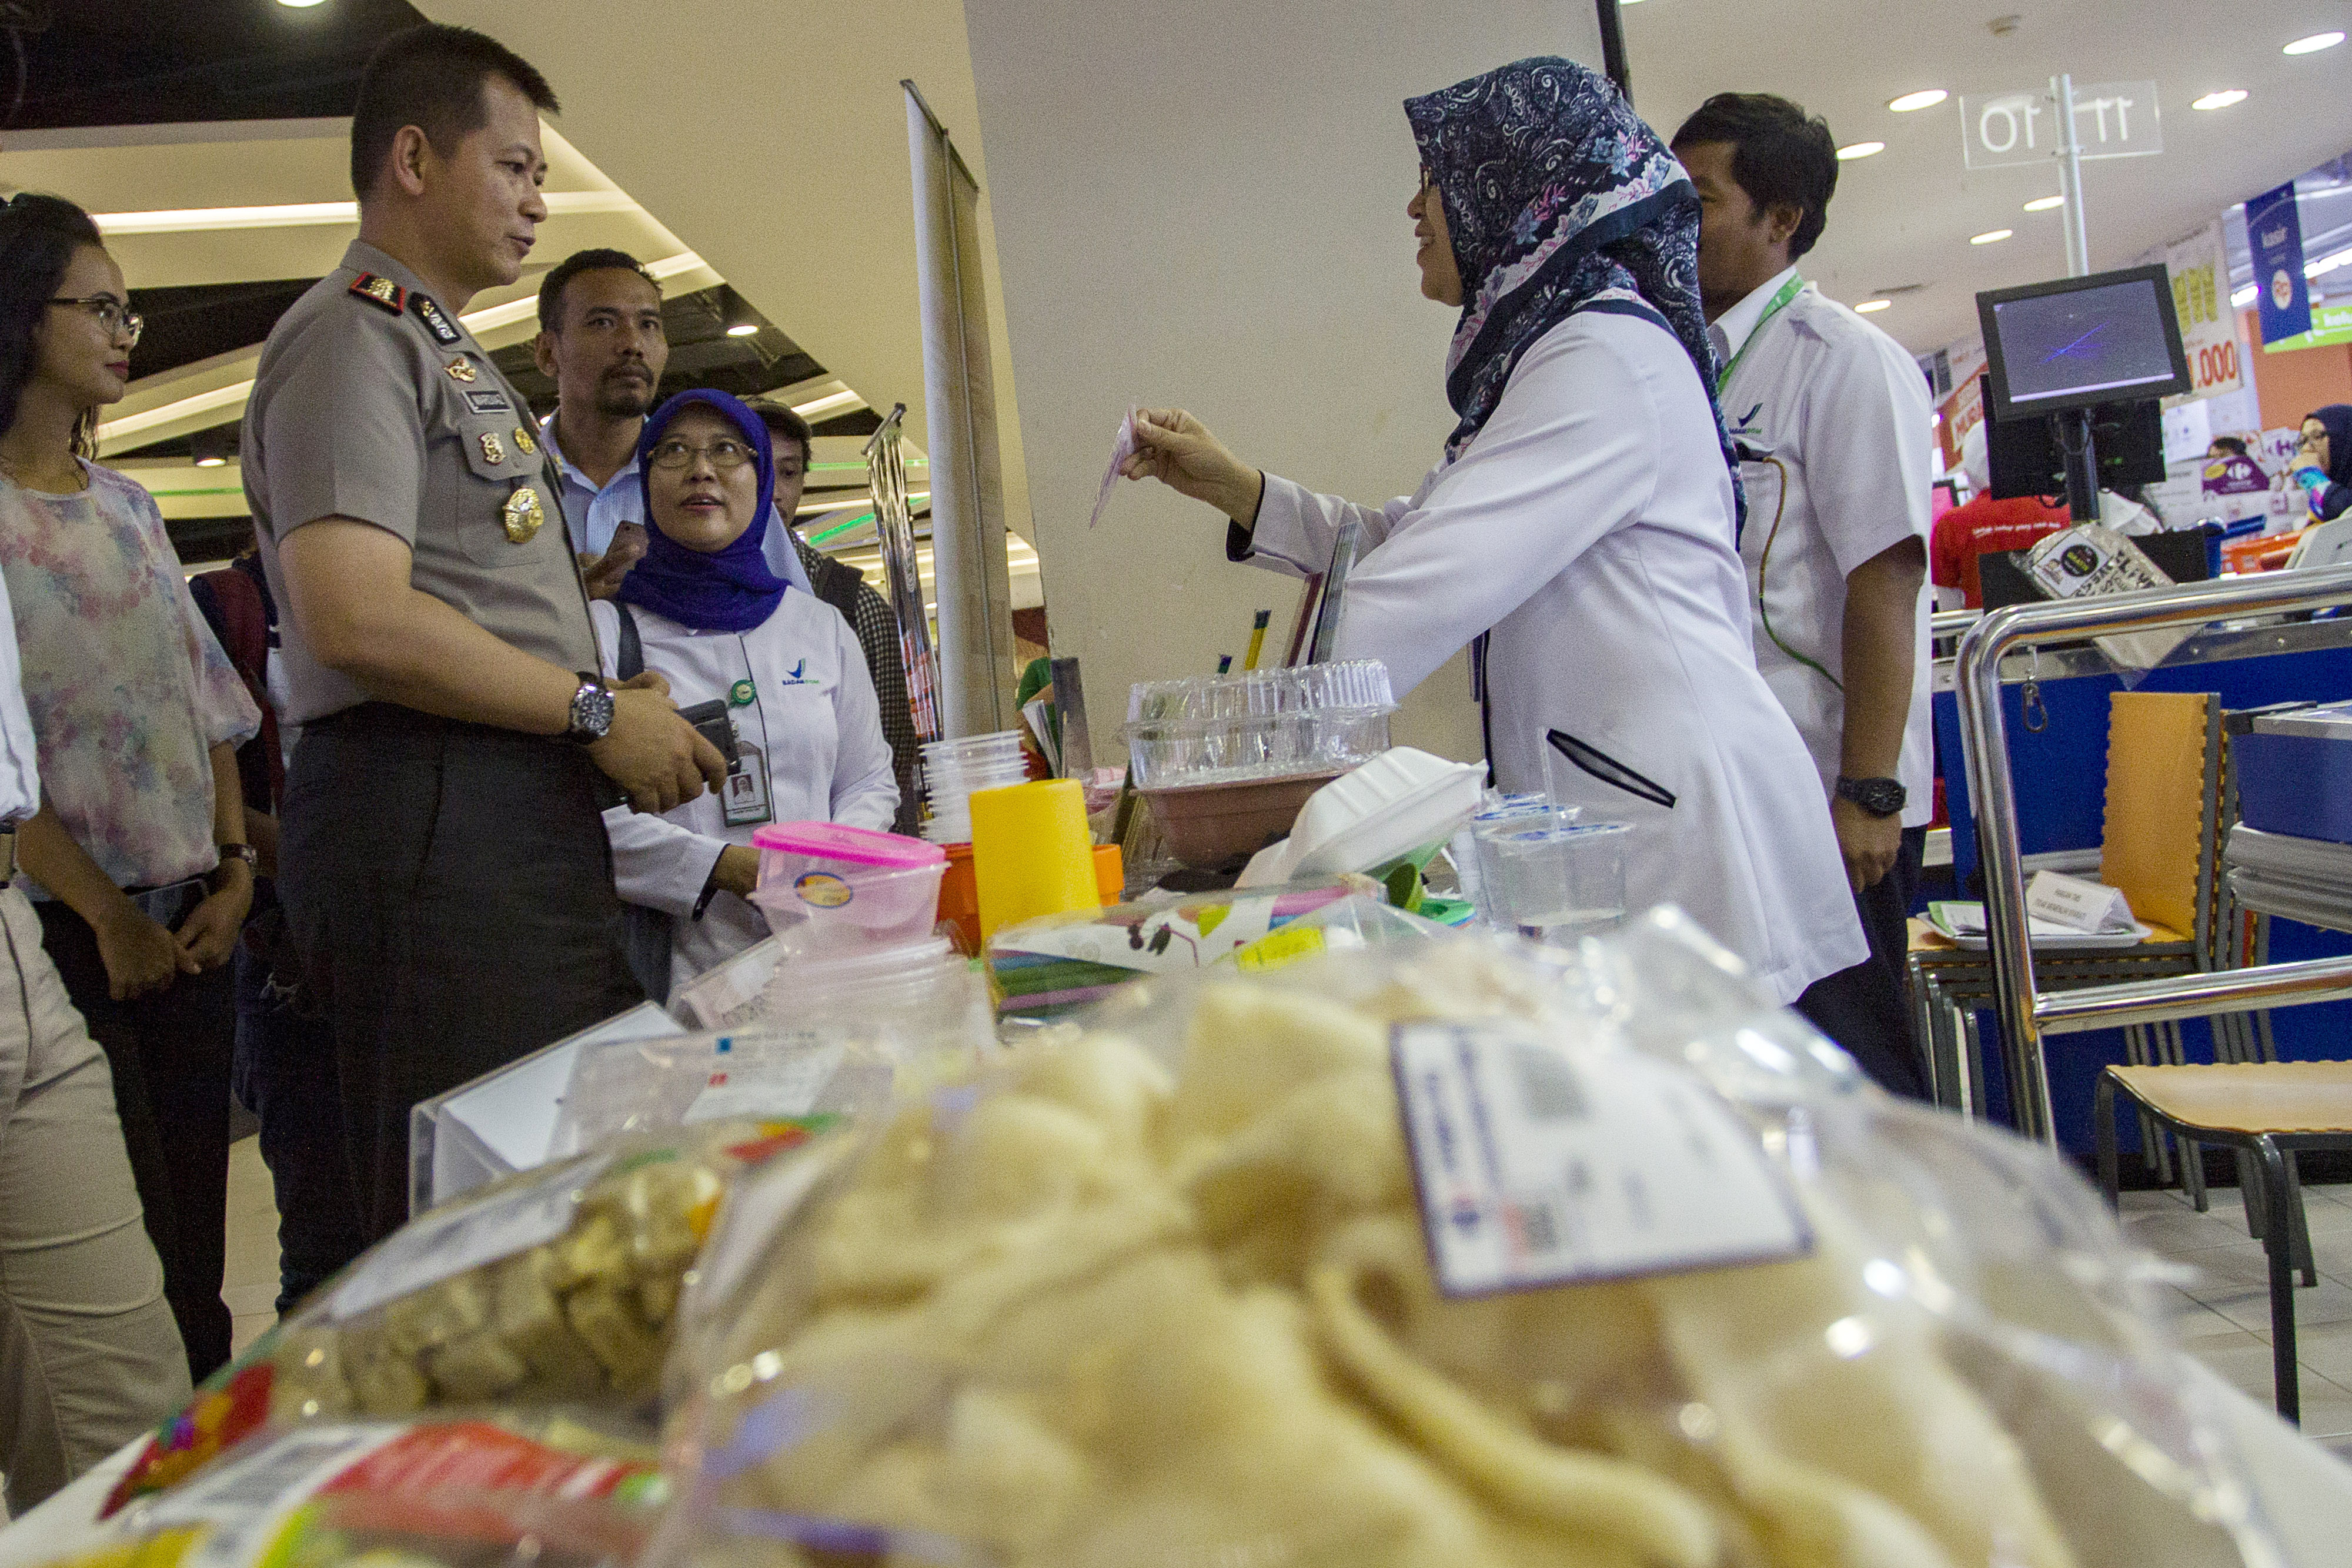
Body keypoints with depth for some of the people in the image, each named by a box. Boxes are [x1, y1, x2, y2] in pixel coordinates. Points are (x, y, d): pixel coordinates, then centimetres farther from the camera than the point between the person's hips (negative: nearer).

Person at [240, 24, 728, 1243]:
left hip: (527, 820, 10)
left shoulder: (446, 354, 27)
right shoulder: (355, 337, -4)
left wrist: (620, 710, 16)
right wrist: (596, 710, -11)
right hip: (431, 821, -10)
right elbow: (357, 619, -18)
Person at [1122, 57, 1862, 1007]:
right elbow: (1405, 539, 22)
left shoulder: (1609, 356, -11)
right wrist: (1230, 486, 13)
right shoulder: (1545, 350, 21)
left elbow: (1432, 583, -20)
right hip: (1599, 818, 9)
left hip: (1683, 813, -9)